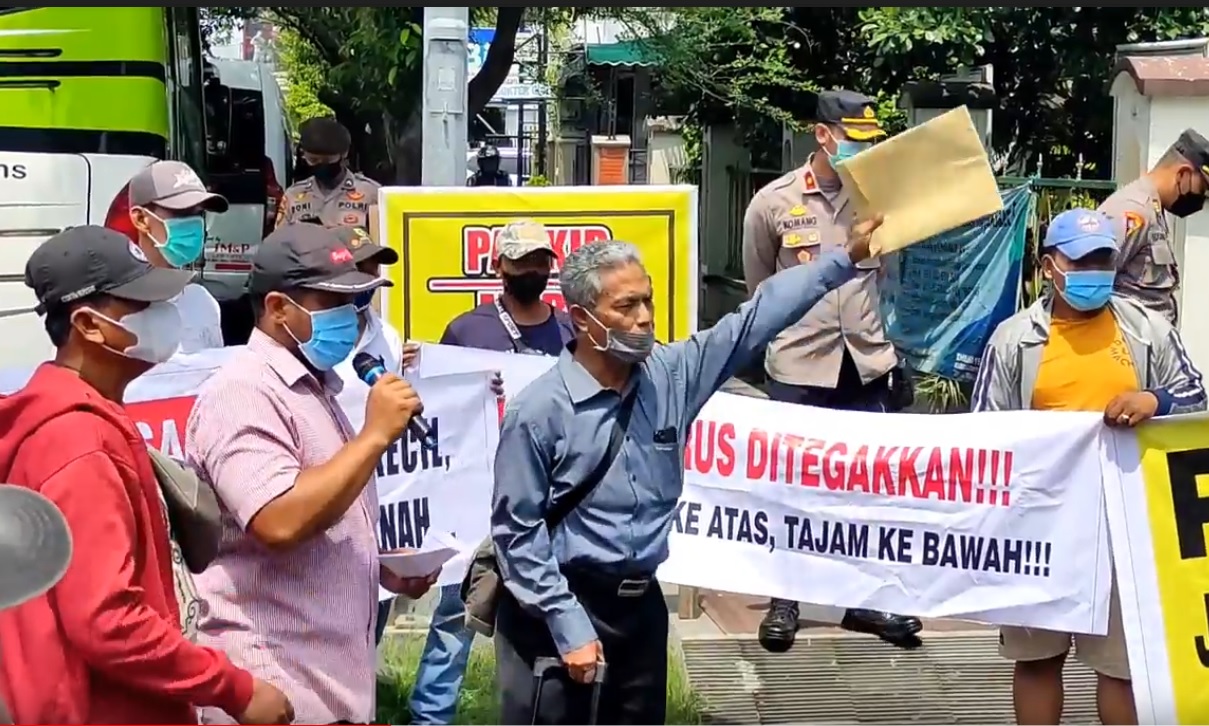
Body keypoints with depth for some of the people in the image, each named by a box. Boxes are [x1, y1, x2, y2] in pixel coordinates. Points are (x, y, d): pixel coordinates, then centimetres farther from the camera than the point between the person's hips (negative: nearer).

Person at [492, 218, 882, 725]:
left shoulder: (670, 375, 1)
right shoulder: (538, 411, -14)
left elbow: (756, 318, 4)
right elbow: (517, 532, -13)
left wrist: (845, 258, 0)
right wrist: (569, 627, -16)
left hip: (642, 602, 6)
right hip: (560, 608, -6)